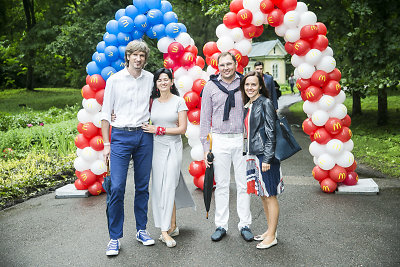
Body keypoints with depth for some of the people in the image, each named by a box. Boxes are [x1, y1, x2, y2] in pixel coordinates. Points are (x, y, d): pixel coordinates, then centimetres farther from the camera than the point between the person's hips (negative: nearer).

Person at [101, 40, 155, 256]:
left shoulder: (151, 79, 7)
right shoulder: (114, 80, 2)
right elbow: (106, 114, 3)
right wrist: (106, 143, -2)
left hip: (144, 136, 2)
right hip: (121, 135, -2)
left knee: (143, 186, 8)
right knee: (117, 187, -7)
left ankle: (141, 230, 22)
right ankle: (114, 237, 4)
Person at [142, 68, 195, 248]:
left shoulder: (179, 101, 1)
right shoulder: (152, 102, 10)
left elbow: (182, 128, -4)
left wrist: (159, 130, -9)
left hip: (173, 147, -3)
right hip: (157, 147, 4)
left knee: (169, 186, -9)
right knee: (158, 187, 2)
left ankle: (165, 230, -6)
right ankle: (173, 226, 13)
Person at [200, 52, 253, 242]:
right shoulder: (211, 86, 4)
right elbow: (205, 118, 6)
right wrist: (205, 146, 1)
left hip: (242, 139, 0)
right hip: (220, 140, 0)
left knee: (244, 184, 4)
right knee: (221, 184, 6)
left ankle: (245, 225, 17)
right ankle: (221, 226, 17)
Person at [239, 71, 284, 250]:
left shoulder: (265, 103, -10)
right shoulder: (248, 105, 13)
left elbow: (270, 133, -14)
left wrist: (267, 158, -18)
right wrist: (248, 154, 16)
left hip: (266, 154, -8)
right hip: (253, 154, 8)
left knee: (269, 195, 0)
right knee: (262, 195, 15)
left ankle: (272, 236, 10)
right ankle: (270, 230, 28)